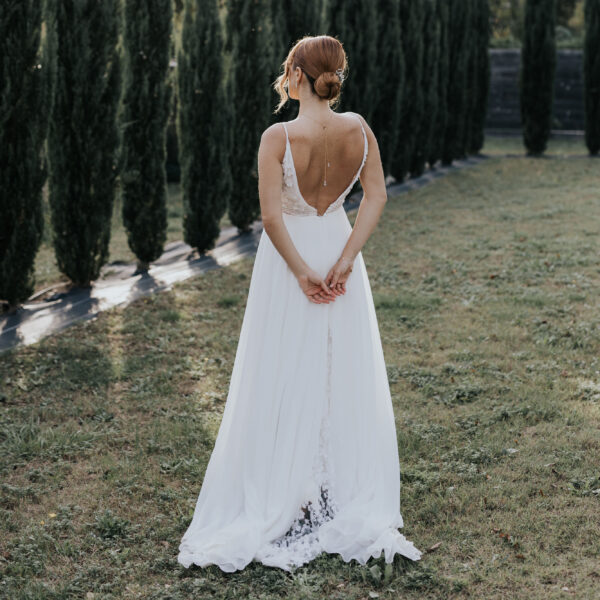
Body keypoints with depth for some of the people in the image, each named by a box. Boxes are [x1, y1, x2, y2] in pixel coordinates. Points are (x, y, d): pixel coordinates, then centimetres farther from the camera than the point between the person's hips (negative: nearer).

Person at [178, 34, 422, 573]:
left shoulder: (278, 137, -18)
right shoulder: (358, 128, -5)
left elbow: (271, 215, -21)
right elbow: (376, 196, -7)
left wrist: (302, 271, -14)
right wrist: (345, 260, -11)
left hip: (289, 257, -4)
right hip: (338, 245, 4)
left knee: (286, 382, 7)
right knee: (345, 378, 13)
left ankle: (281, 503, 16)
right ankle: (352, 500, 22)